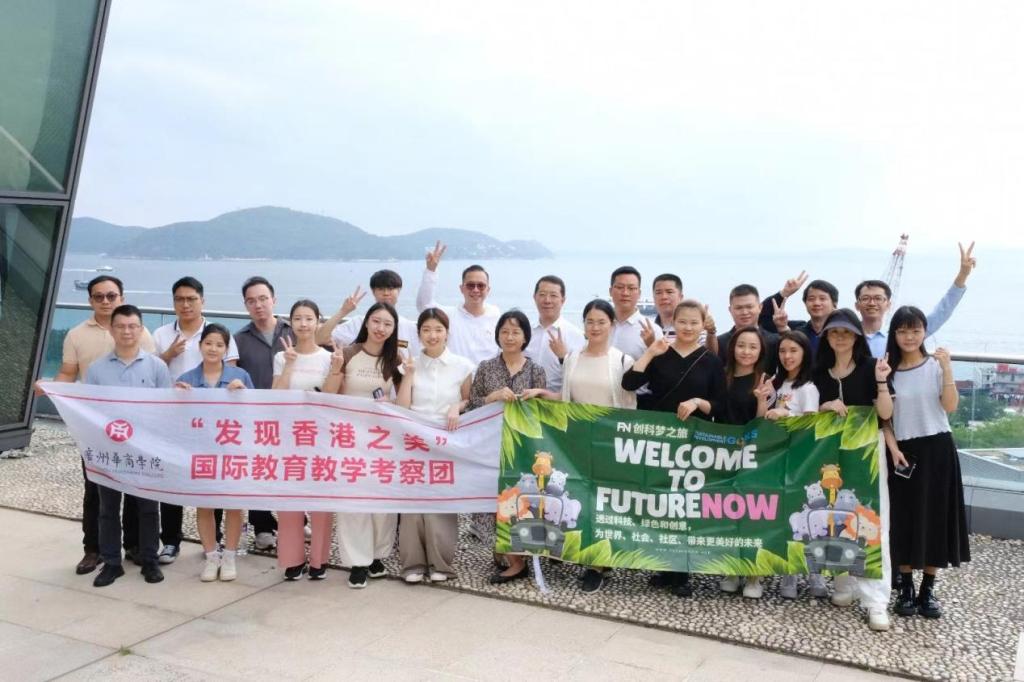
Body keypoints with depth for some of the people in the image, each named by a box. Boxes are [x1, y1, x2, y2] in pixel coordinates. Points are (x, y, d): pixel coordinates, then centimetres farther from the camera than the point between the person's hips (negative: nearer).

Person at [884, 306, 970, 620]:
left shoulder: (936, 366, -3)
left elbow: (951, 407, -14)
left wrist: (947, 368, -21)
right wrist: (893, 449, -12)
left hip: (937, 449, -1)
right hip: (903, 451, 1)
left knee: (935, 517, 4)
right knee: (904, 520, 5)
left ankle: (928, 590, 16)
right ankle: (906, 588, 18)